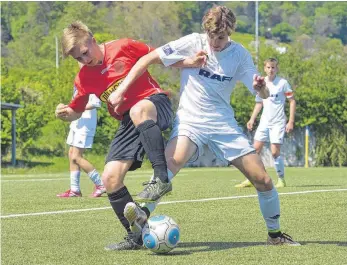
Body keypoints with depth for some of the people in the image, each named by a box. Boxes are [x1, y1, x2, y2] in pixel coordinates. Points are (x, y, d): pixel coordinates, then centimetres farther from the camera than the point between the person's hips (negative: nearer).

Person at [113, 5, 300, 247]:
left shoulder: (240, 54, 0)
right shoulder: (193, 43, -7)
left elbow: (263, 95, -1)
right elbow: (149, 59, -6)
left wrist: (261, 88, -26)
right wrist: (121, 90, -15)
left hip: (224, 124, 3)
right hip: (190, 121, -3)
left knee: (263, 180, -2)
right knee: (172, 159, -36)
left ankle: (275, 234, 18)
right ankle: (143, 215, -45)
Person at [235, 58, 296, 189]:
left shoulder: (283, 83, -5)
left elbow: (292, 101, -2)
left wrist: (291, 121, -8)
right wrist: (252, 119, 8)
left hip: (278, 122, -5)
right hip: (264, 121, 5)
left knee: (275, 152, -9)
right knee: (256, 149, -2)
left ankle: (281, 180, 6)